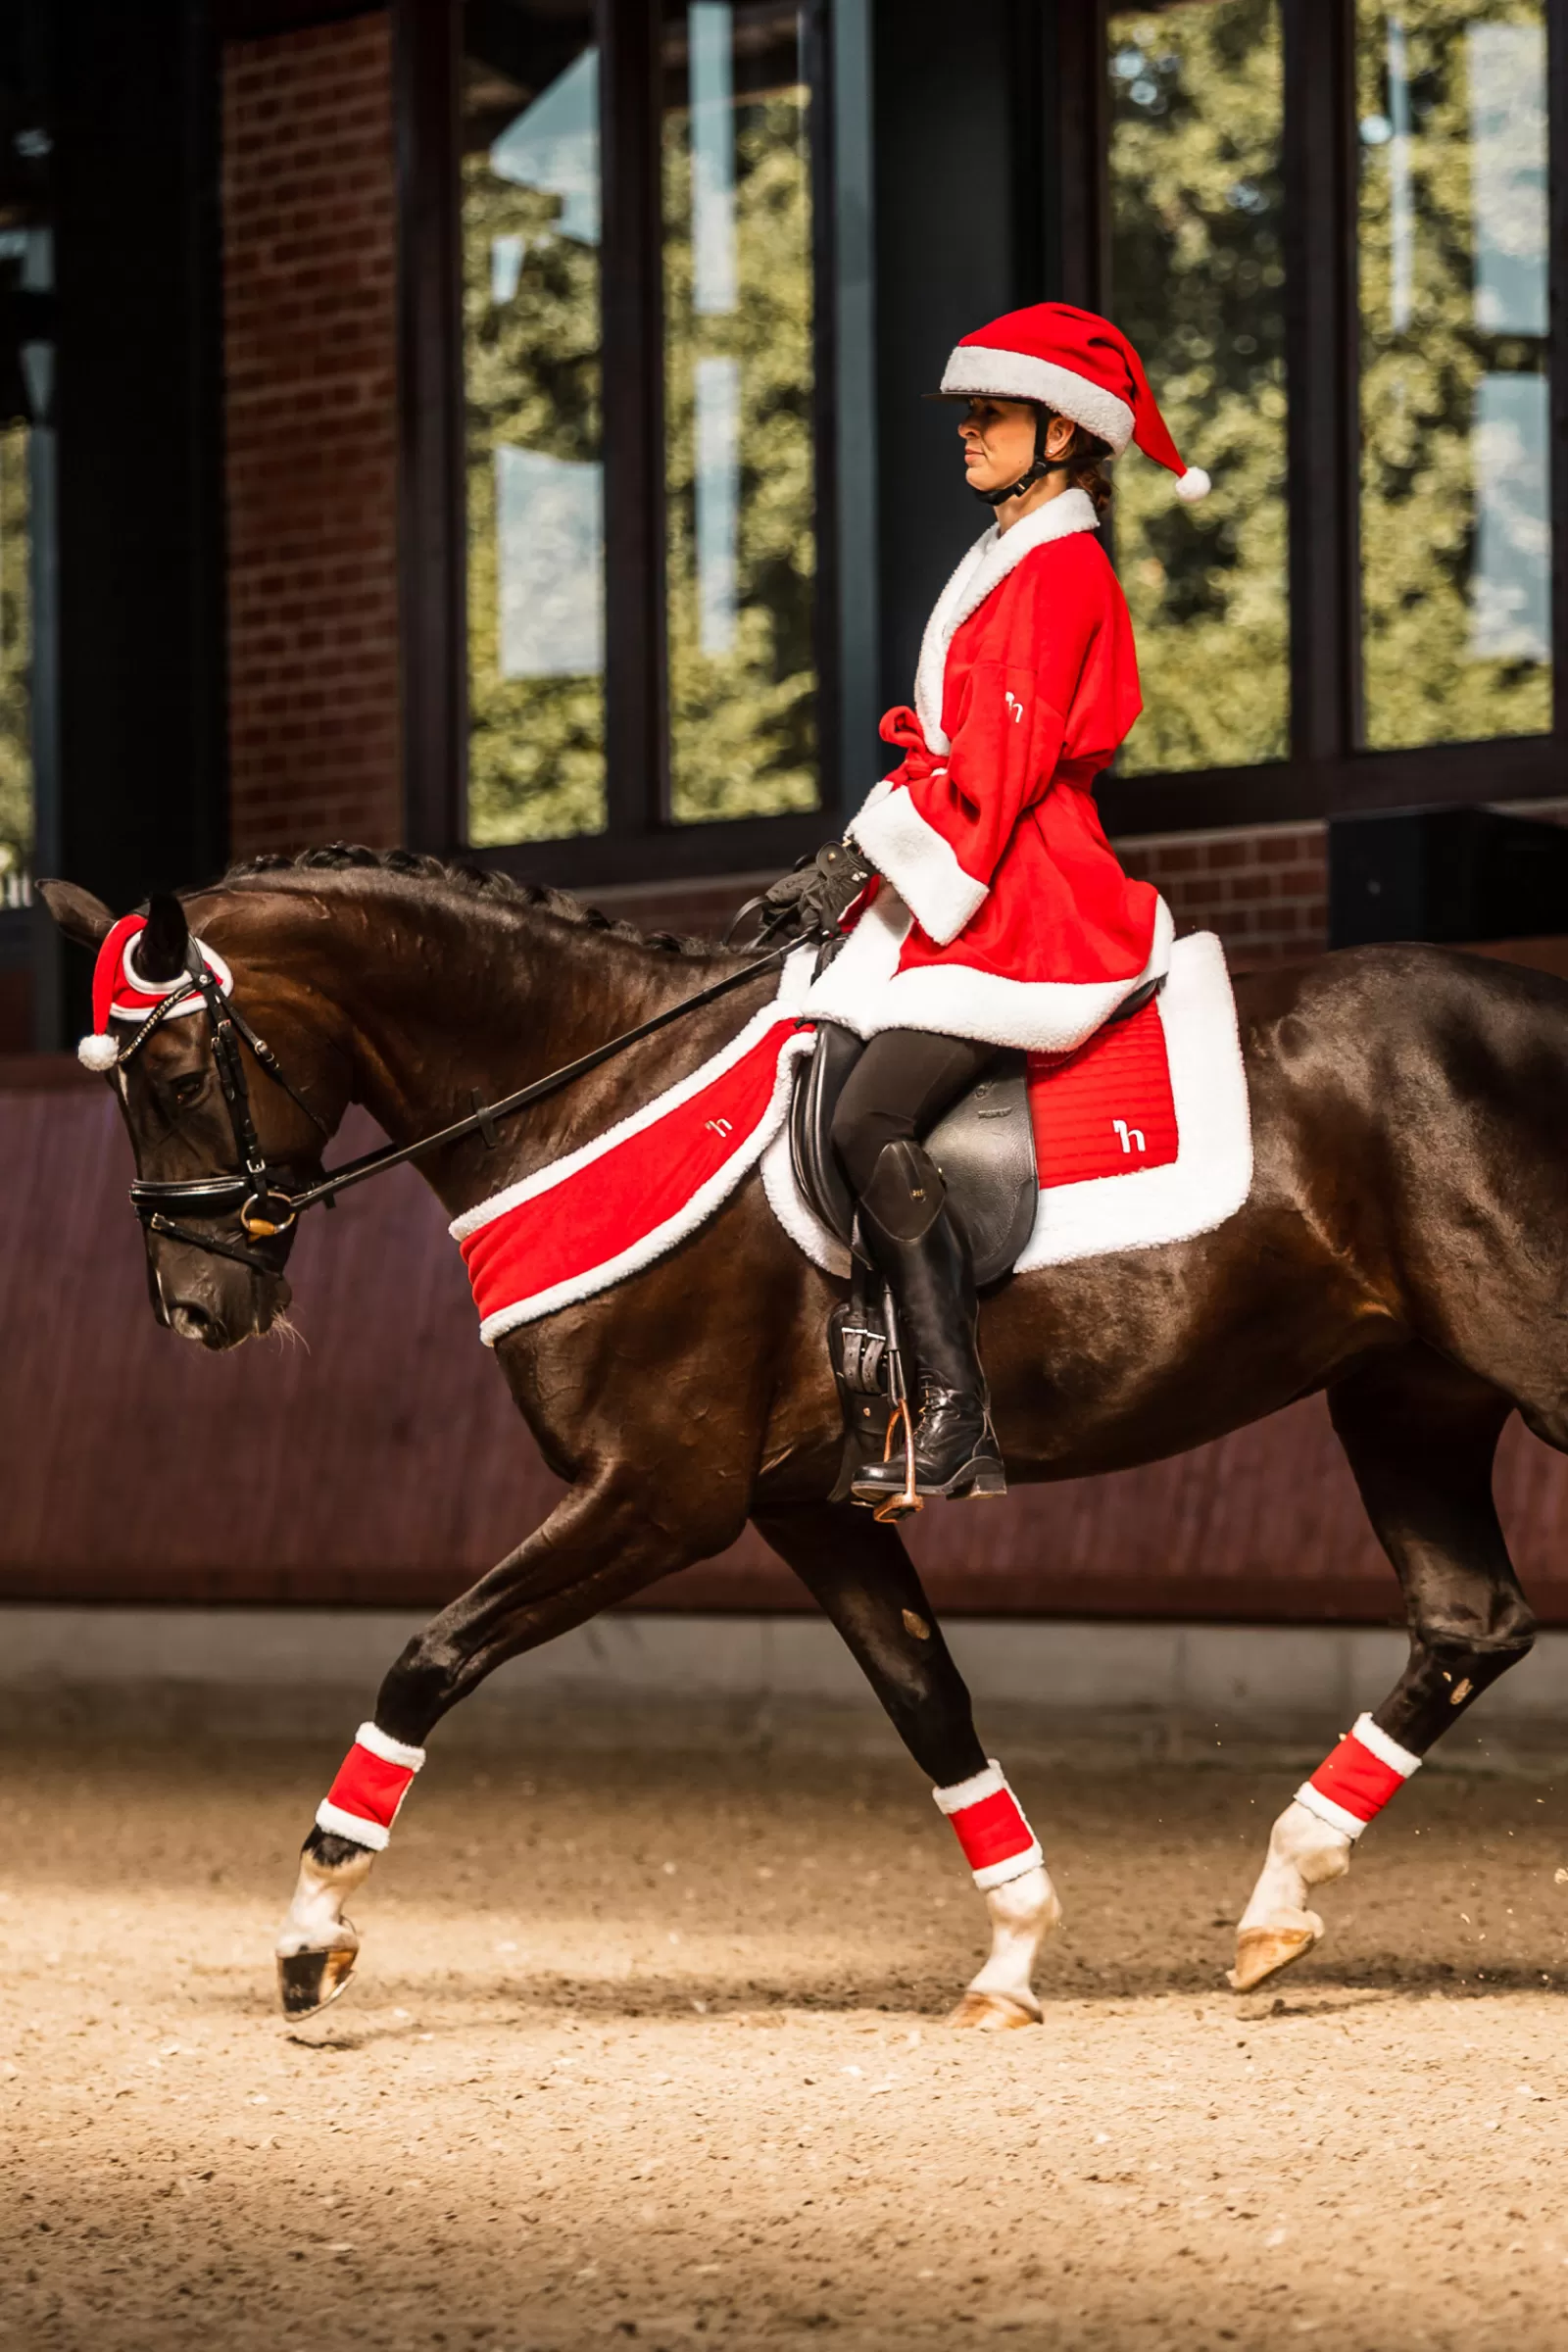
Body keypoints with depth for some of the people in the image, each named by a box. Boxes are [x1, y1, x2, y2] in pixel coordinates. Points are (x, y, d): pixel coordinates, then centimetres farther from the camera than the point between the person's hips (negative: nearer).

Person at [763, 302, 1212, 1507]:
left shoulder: (1057, 570, -10)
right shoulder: (1010, 559, 21)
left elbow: (994, 769, -16)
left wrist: (866, 858, -14)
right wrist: (851, 863, 11)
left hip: (1026, 901, -10)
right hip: (968, 890, 10)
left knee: (873, 1126, -22)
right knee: (847, 1117, 0)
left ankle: (955, 1427, -22)